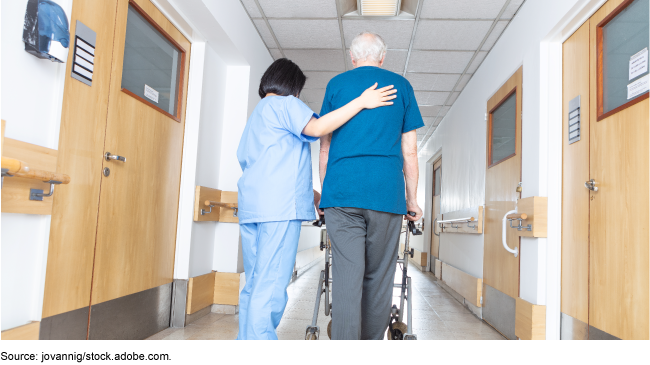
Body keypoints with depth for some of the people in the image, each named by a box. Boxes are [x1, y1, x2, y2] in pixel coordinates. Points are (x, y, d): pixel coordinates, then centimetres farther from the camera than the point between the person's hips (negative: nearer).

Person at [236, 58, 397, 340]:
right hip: (279, 206, -9)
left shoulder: (257, 113, 30)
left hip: (250, 205, 9)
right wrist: (362, 102, -13)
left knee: (254, 285, 10)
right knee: (270, 287, -10)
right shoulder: (285, 104, 2)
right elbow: (317, 128, -15)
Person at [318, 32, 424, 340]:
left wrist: (324, 191, 20)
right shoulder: (401, 86, 13)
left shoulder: (336, 84, 14)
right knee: (379, 279, 9)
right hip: (386, 193, 0)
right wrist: (412, 199, 15)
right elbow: (409, 151, 9)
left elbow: (324, 146, 13)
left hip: (341, 191, 0)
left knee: (346, 277, -2)